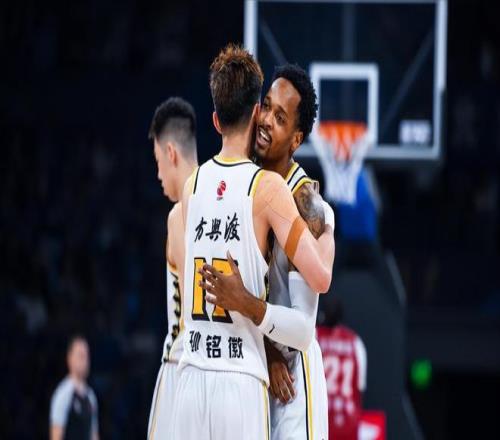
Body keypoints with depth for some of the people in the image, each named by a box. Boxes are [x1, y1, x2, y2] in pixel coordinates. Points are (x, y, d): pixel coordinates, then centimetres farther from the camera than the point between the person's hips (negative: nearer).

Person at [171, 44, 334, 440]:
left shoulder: (193, 185, 10)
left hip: (191, 378, 5)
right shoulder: (268, 187, -6)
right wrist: (327, 229, 9)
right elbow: (320, 278, -10)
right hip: (241, 382, -5)